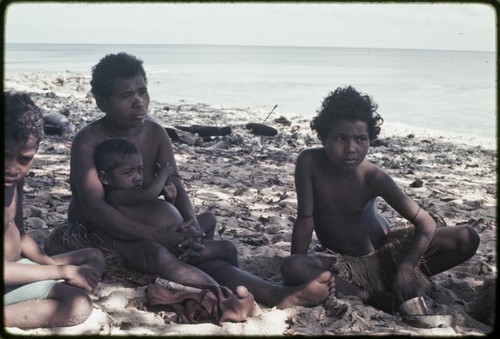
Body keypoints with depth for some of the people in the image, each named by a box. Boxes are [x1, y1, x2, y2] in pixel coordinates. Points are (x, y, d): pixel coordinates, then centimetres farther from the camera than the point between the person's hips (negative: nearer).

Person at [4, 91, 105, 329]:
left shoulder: (14, 176, 2)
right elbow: (8, 271, -29)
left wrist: (49, 262, -1)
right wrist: (61, 270, -19)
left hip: (15, 267, 10)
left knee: (94, 258, 17)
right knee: (78, 306, -26)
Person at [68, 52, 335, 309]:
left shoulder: (155, 134, 1)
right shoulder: (88, 142, -16)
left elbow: (175, 188, -4)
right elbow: (95, 208, -28)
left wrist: (192, 224, -27)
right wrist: (161, 236, -37)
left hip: (142, 229, 5)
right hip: (97, 233, -5)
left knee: (196, 250, -25)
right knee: (157, 254, -37)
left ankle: (278, 294, -46)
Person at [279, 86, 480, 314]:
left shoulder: (373, 177, -20)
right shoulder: (309, 162, -21)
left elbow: (426, 223, -19)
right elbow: (305, 220, -17)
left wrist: (405, 268, -33)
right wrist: (296, 273, -19)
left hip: (385, 252, 0)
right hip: (345, 265, 0)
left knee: (468, 239, -15)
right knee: (291, 268, -33)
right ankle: (375, 299, -20)